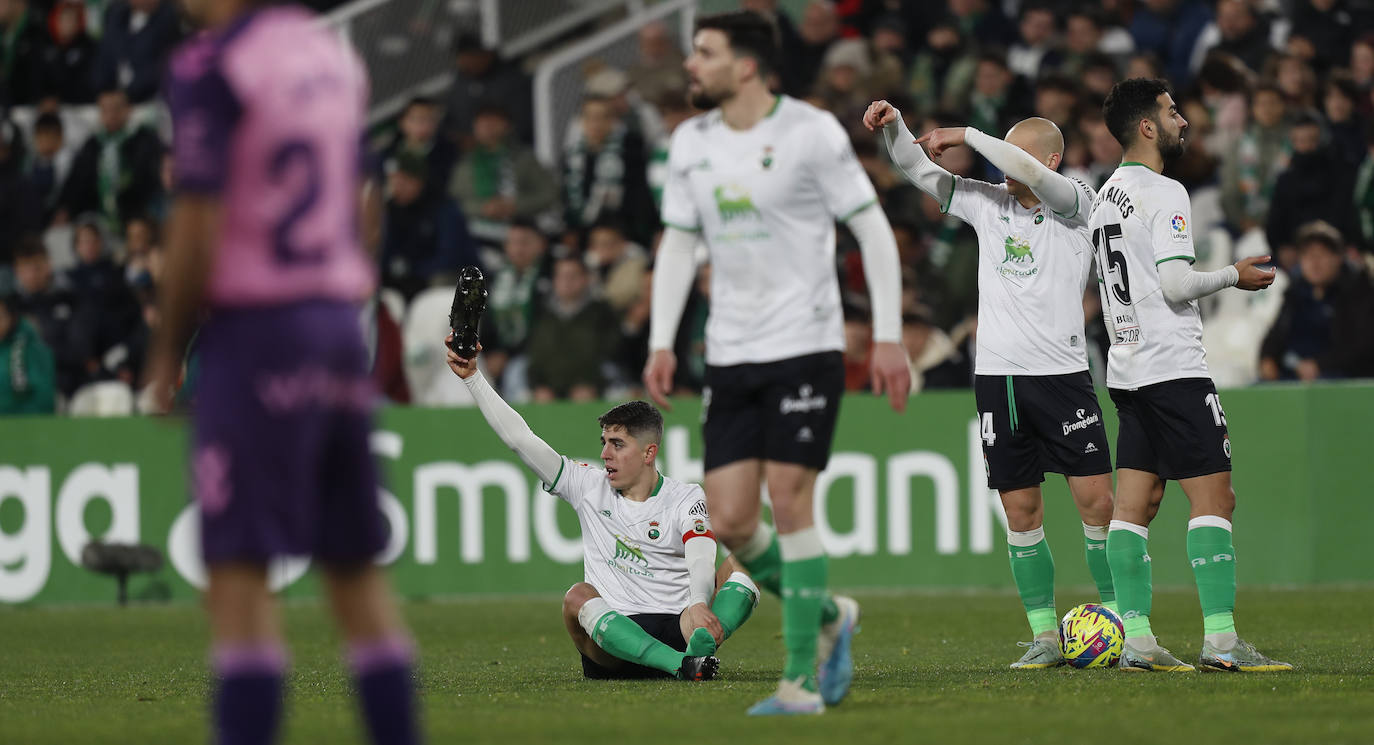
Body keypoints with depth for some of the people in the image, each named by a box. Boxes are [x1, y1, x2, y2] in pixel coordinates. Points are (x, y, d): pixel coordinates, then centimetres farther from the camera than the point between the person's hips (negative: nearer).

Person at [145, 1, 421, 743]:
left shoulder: (211, 68, -11)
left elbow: (198, 229, -14)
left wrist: (166, 351, -5)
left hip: (253, 327, -7)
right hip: (341, 323, 7)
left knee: (238, 566, -8)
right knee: (355, 562, 11)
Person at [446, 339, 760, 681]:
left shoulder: (687, 498, 5)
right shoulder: (589, 487, 13)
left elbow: (701, 562, -14)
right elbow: (518, 437, 12)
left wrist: (697, 605, -35)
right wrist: (472, 376, 7)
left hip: (678, 631, -1)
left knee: (740, 564, -21)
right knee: (578, 597, -30)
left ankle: (700, 649, -50)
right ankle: (680, 664, -48)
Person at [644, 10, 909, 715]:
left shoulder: (810, 131, -8)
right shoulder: (690, 143, 9)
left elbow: (873, 231, -5)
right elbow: (678, 243, 17)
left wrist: (888, 336, -10)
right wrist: (661, 342, 7)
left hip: (805, 345, -6)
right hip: (729, 355, 6)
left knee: (788, 502, -11)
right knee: (729, 520, -3)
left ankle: (802, 679, -4)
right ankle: (827, 616, 23)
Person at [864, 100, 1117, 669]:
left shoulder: (1076, 204, -2)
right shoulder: (988, 202, 10)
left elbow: (1032, 174, -22)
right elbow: (918, 170, 10)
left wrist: (968, 135, -16)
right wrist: (892, 126, -8)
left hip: (1062, 372, -4)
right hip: (998, 375, 4)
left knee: (1097, 500, -7)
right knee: (1021, 510, 3)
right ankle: (1044, 635, 8)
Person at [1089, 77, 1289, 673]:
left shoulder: (1106, 197, 16)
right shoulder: (1164, 193, -12)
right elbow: (1176, 285, -19)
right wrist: (1234, 276, -4)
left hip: (1127, 371, 9)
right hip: (1174, 368, -9)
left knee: (1135, 504, 5)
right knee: (1213, 497, -8)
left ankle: (1137, 640, 1)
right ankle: (1220, 640, -14)